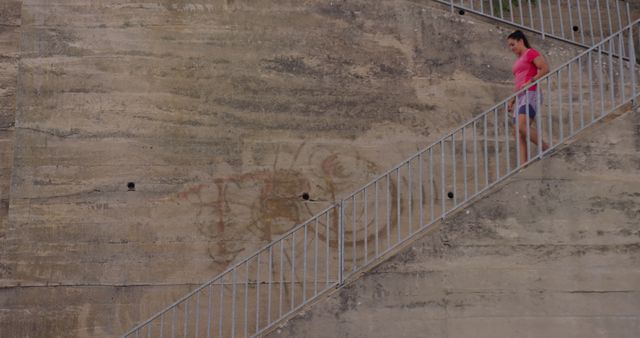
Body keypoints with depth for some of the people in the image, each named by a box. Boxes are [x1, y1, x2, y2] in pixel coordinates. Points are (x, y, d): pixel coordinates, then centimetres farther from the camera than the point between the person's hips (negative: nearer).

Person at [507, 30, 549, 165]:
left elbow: (545, 69, -9)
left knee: (522, 126, -27)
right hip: (520, 97, 8)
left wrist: (530, 81, -16)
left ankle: (547, 149, -17)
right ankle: (523, 164, -10)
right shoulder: (518, 60, 27)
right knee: (518, 133, -4)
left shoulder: (530, 53, 4)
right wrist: (512, 101, 18)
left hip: (530, 93, -8)